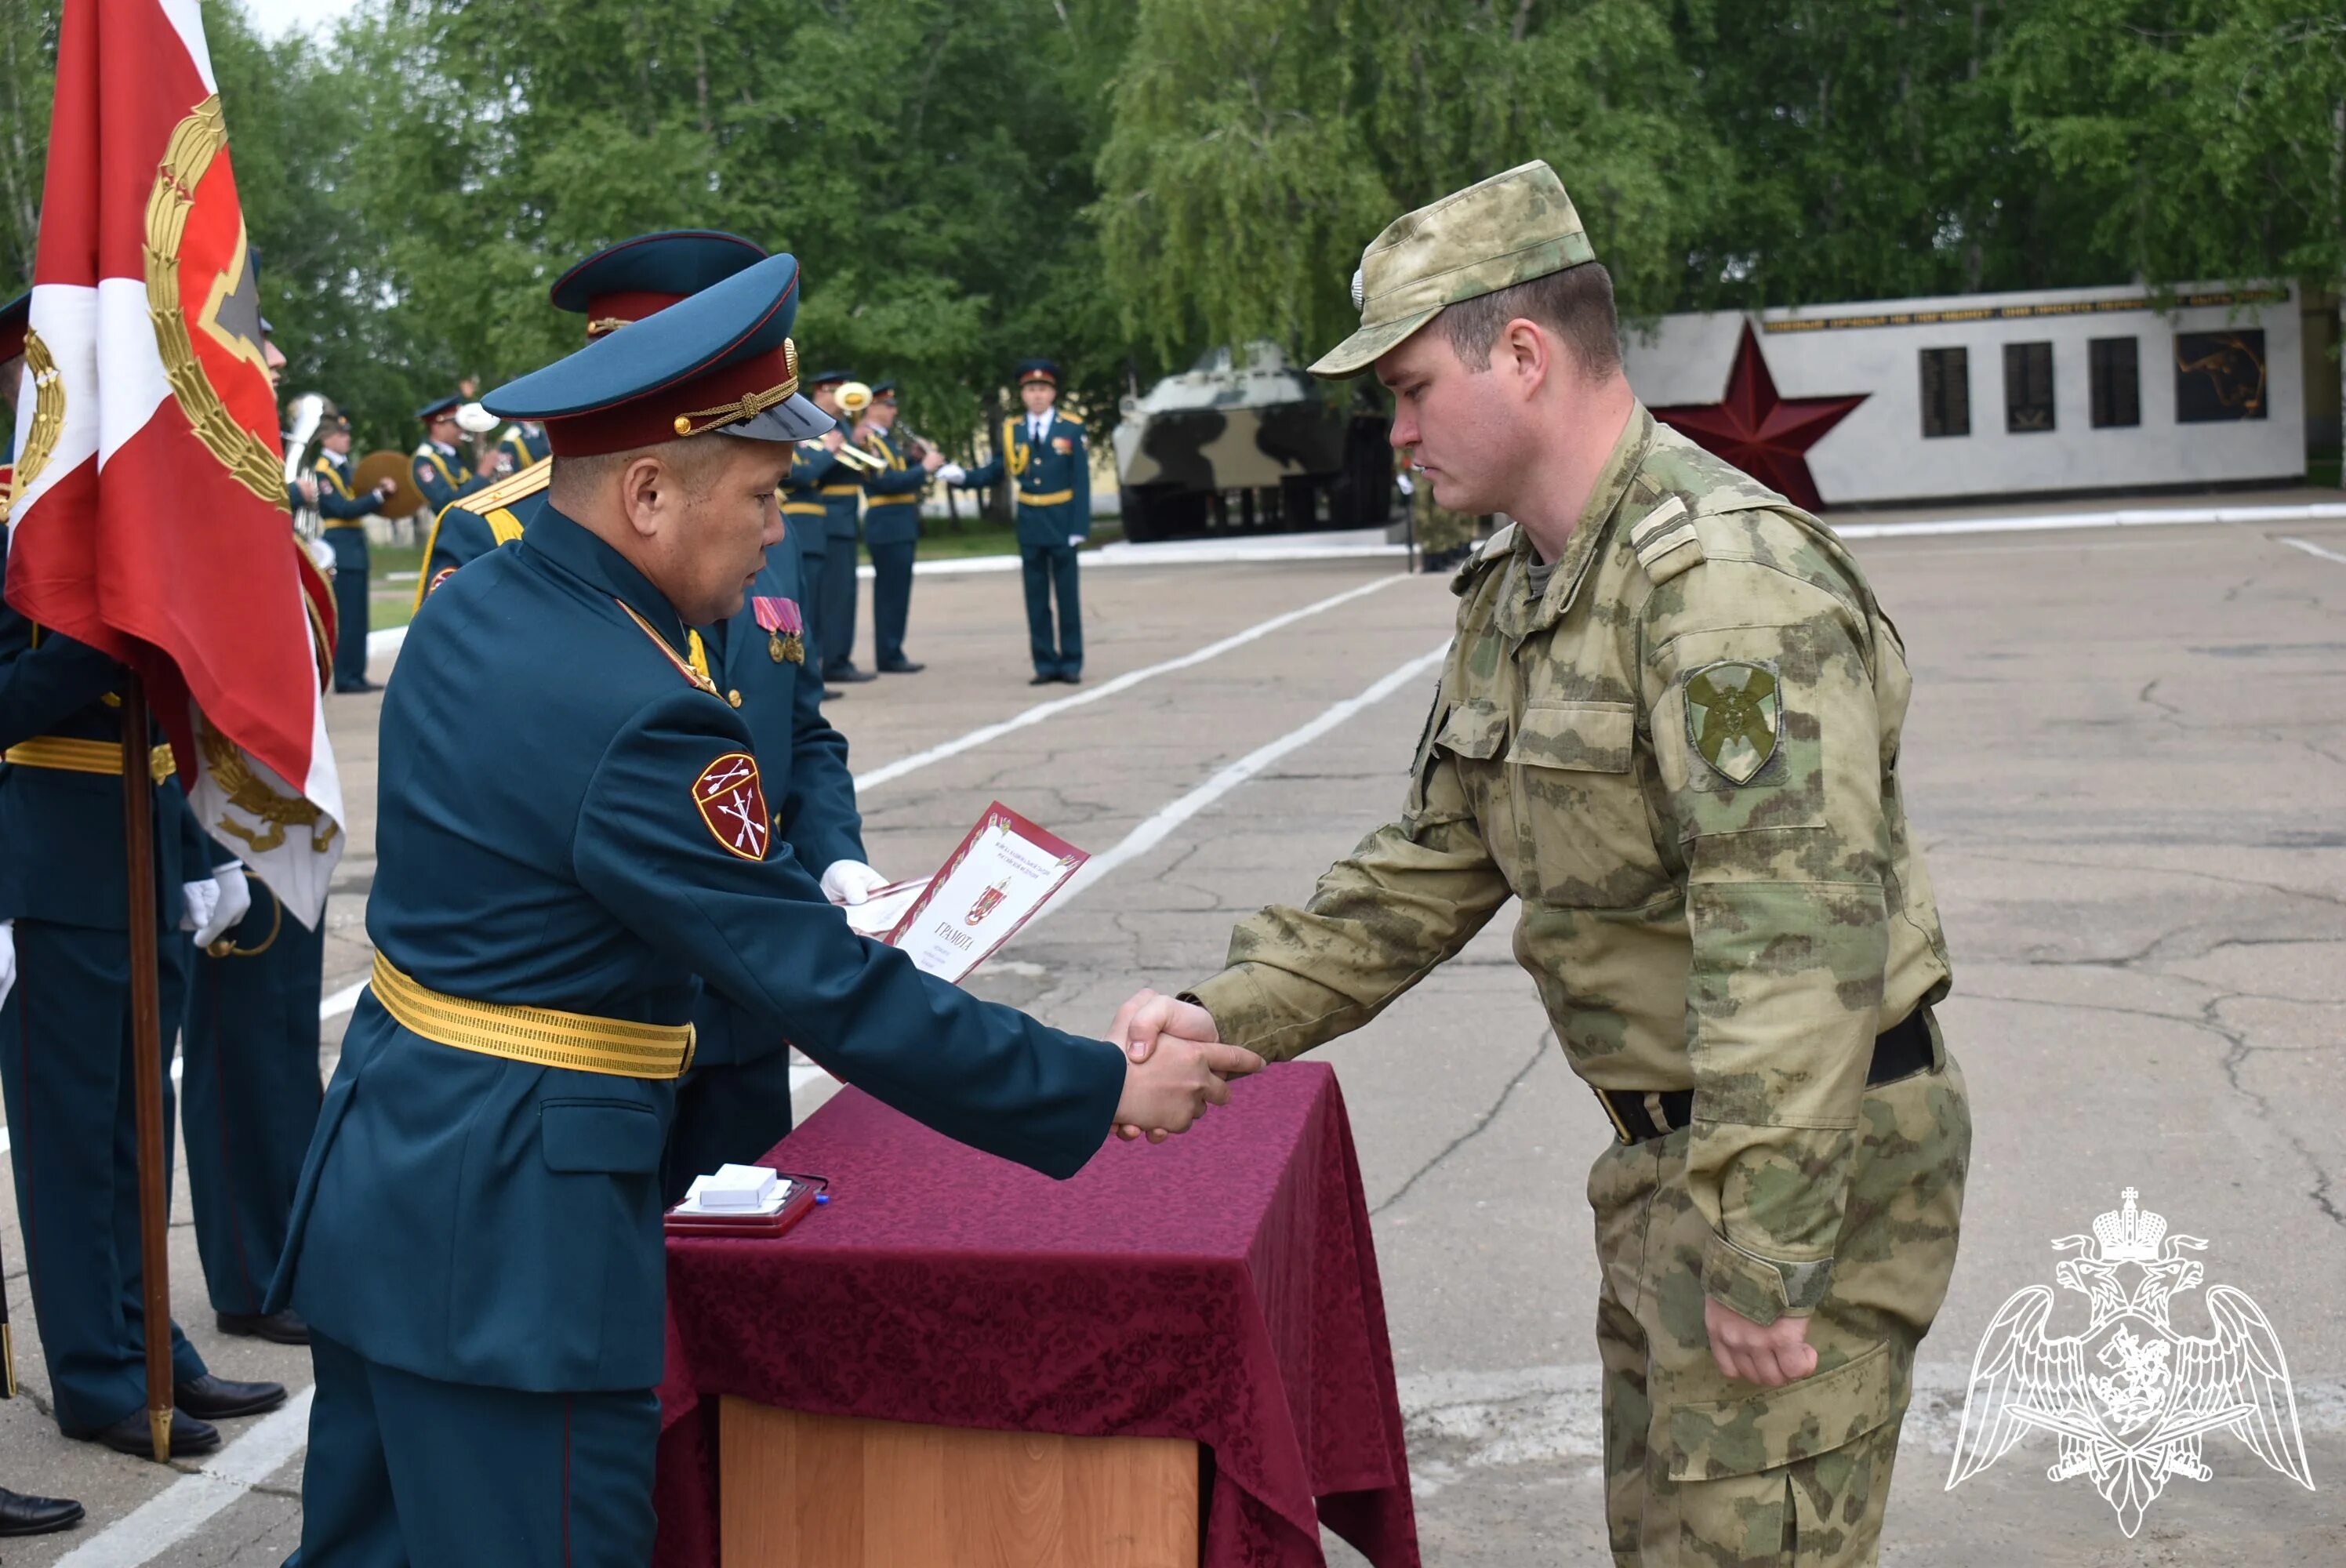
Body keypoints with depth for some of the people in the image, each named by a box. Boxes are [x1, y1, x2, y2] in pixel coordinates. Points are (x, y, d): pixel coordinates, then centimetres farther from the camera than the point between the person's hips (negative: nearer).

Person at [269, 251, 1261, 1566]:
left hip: (379, 1173, 10)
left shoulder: (470, 605, 4)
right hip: (510, 1235, -10)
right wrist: (1107, 1090, -15)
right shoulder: (636, 719, -24)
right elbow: (834, 995, -22)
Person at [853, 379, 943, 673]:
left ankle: (892, 654, 16)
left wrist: (916, 458, 3)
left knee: (895, 593, 12)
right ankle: (889, 657, -5)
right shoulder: (866, 442, -12)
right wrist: (924, 467, -18)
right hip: (888, 526, -10)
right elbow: (887, 481, -23)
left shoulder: (888, 439, 18)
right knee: (892, 593, -8)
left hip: (901, 526, 10)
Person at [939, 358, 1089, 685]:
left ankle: (1071, 663, 8)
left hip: (1062, 521, -3)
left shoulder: (1071, 428, -3)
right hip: (1030, 522, 3)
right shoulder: (1012, 431, 4)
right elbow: (994, 473, 5)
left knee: (1067, 594, 2)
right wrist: (962, 476, -12)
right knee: (1036, 597, 6)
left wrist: (1080, 526, -11)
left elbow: (1081, 481, -6)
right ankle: (1045, 664, 11)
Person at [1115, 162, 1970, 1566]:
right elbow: (1432, 865, 15)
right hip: (1667, 1146, 10)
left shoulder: (1727, 572, -23)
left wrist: (1760, 1256, -27)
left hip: (1812, 1163, -10)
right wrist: (1233, 1016, 4)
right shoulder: (1515, 590, 10)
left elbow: (1796, 935, -28)